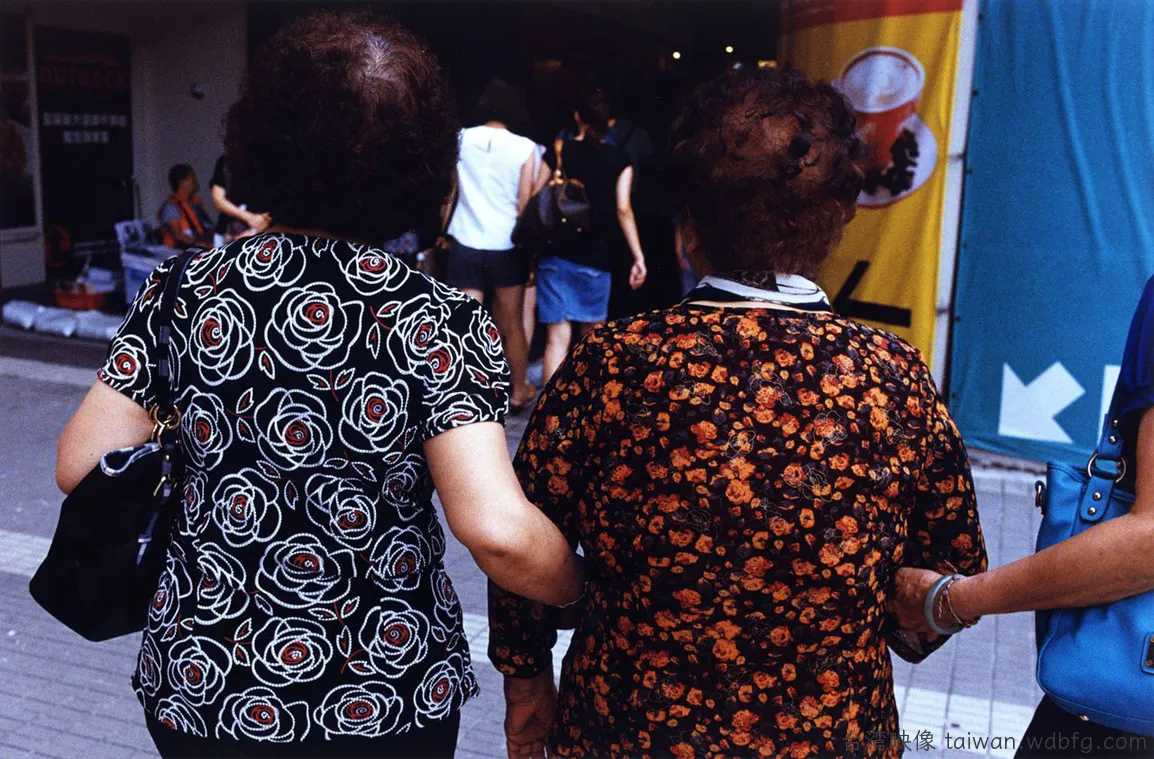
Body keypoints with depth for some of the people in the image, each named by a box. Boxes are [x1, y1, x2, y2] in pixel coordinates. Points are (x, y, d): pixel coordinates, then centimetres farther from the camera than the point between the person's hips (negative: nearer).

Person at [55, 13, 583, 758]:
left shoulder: (185, 291, -11)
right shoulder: (440, 320, -19)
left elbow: (84, 465, -9)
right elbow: (497, 530, -27)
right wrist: (587, 593, -9)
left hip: (200, 688, 2)